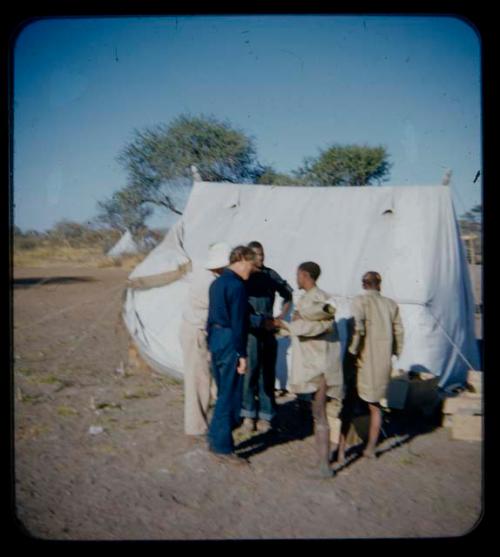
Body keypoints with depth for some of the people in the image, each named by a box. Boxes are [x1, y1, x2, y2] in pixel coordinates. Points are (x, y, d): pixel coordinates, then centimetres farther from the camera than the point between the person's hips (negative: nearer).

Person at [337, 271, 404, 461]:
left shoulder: (360, 301, -10)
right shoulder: (391, 304, 5)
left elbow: (357, 327, -24)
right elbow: (399, 332, 8)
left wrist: (352, 351, -15)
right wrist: (394, 354, 19)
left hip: (363, 361, -4)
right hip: (383, 363, 4)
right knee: (374, 405, 21)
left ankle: (341, 451, 8)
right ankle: (370, 448, 27)